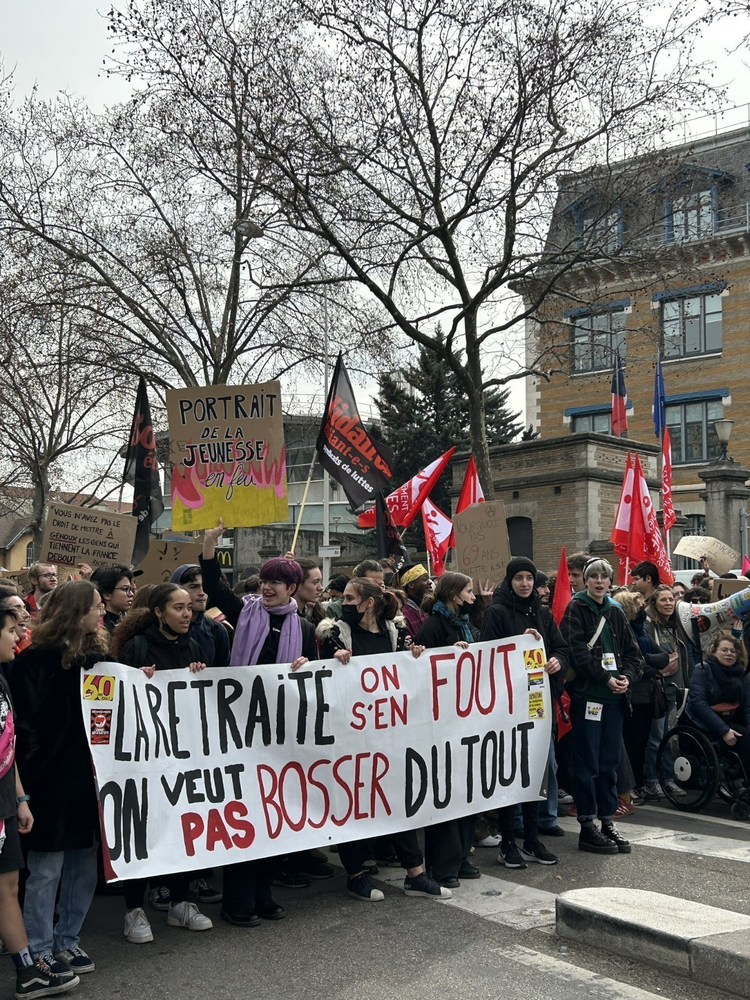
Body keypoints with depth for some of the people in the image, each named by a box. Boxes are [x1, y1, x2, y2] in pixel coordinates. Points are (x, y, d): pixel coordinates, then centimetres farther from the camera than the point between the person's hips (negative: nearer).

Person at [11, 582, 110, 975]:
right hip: (53, 779, -7)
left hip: (90, 776, 7)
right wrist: (29, 780, -17)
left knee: (84, 865, 12)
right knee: (46, 869, 4)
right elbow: (26, 723, -14)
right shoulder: (38, 660, -11)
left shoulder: (95, 655, 10)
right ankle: (39, 951, 18)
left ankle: (66, 940, 27)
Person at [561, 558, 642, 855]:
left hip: (615, 696, 6)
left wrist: (627, 677, -5)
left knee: (610, 763, 10)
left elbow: (632, 651, 14)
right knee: (588, 763, -2)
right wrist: (605, 678, -17)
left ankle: (607, 821, 19)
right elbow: (577, 650, -13)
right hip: (587, 694, -6)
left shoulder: (615, 612, 14)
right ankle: (587, 827, 5)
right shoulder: (576, 609, -3)